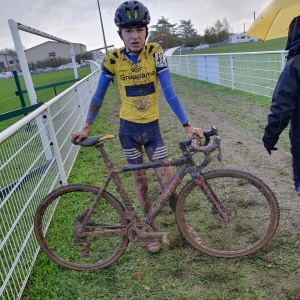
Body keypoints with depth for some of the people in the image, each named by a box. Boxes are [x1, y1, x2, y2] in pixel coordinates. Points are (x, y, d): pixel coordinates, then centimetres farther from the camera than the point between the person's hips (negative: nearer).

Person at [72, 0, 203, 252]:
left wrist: (187, 125, -18)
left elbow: (169, 92, -13)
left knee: (167, 178, 1)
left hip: (152, 128, 0)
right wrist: (87, 128, 2)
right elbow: (99, 96, 0)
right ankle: (152, 229, 28)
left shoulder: (155, 52, -12)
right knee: (139, 178, 10)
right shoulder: (113, 59, -10)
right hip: (128, 129, 1)